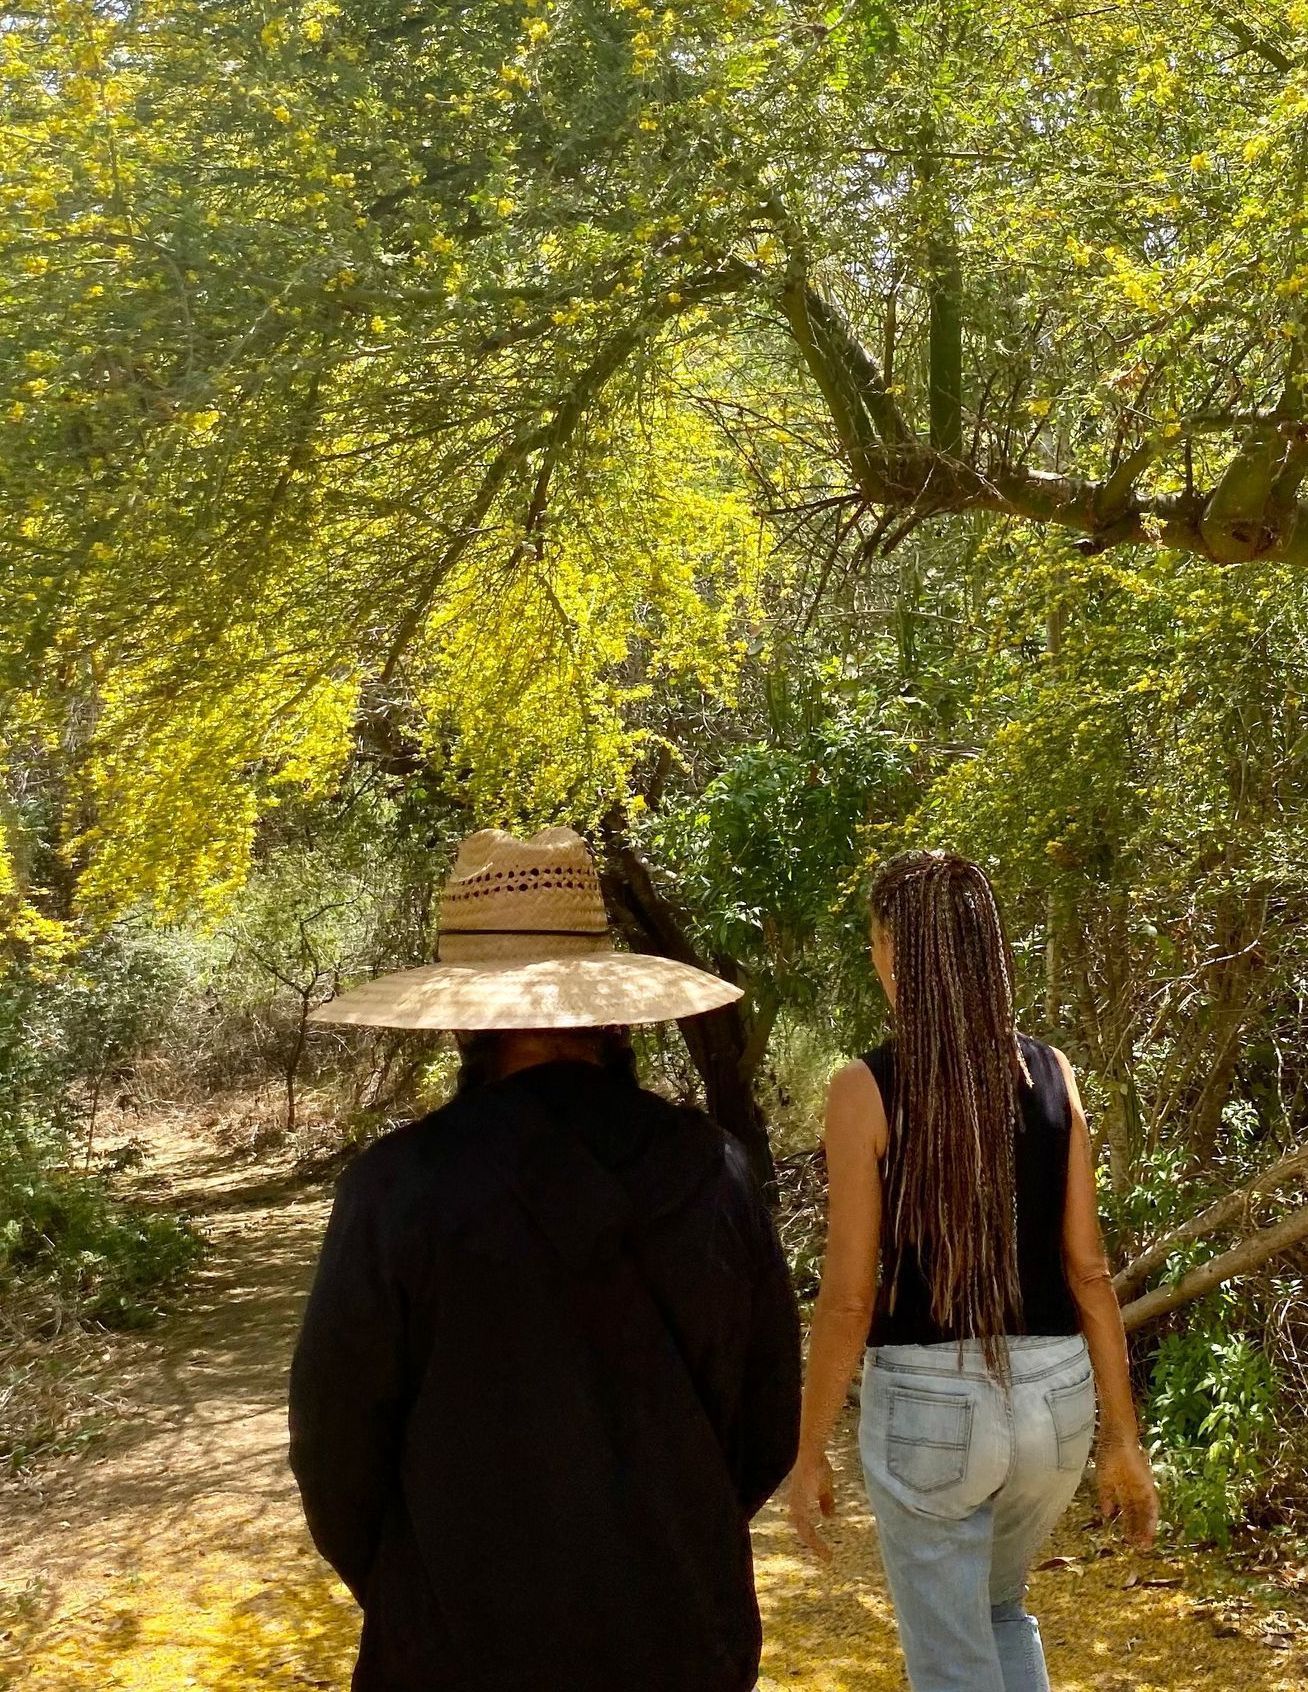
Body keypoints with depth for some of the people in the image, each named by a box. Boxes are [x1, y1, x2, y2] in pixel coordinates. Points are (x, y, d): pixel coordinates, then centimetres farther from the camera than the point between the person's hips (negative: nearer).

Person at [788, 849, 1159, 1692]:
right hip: (1056, 1395, 5)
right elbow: (1088, 1270, 1)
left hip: (929, 1401, -4)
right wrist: (1122, 1434, 10)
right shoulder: (1052, 1074, -1)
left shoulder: (868, 1088, -12)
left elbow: (849, 1296, -11)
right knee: (1001, 1608, 30)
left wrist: (810, 1452, 0)